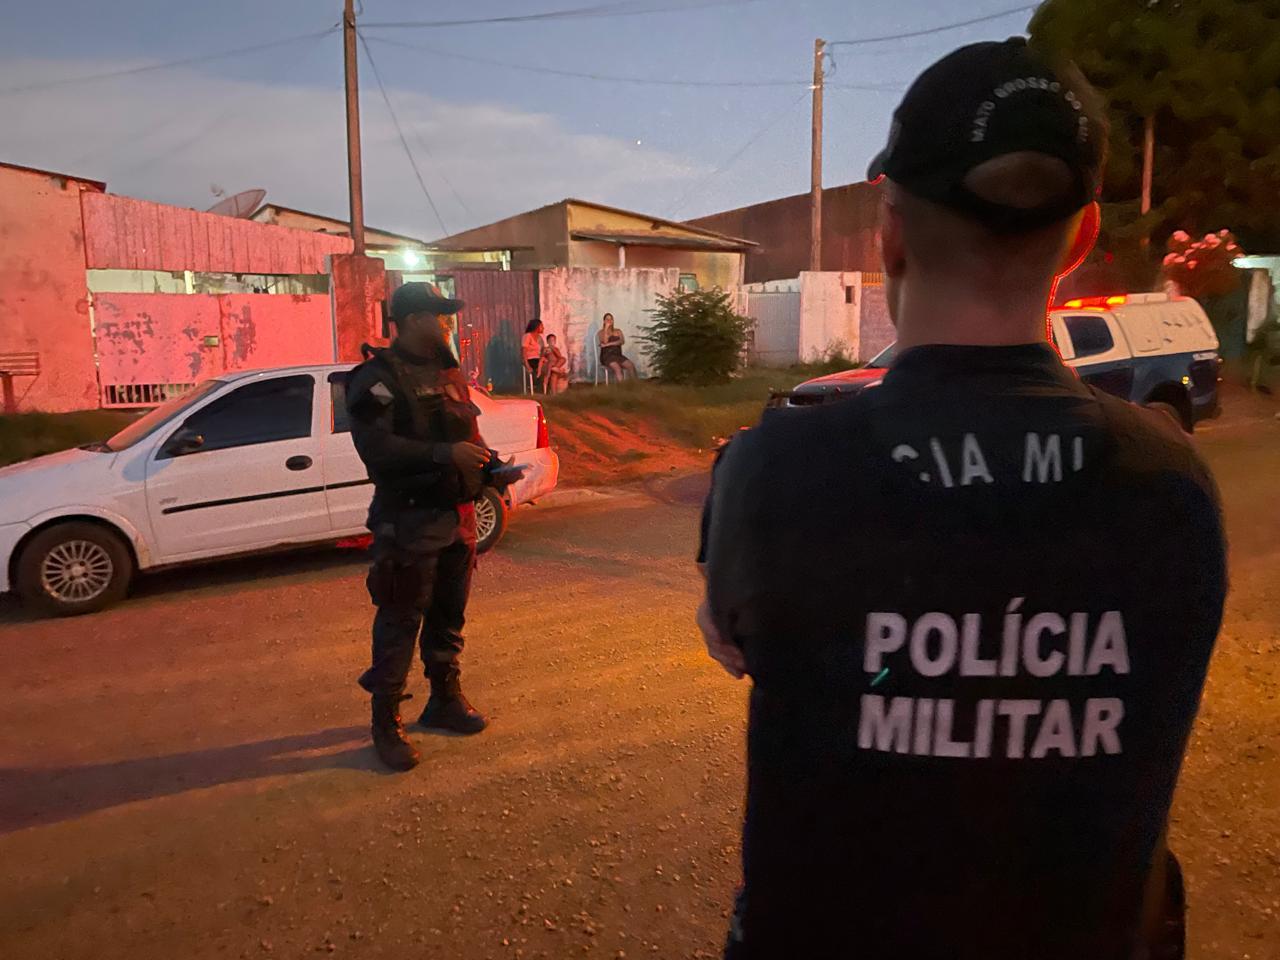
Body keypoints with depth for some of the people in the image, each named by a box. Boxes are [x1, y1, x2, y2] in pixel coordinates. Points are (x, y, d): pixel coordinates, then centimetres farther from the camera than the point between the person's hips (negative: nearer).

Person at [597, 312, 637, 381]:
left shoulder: (618, 331, 17)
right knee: (617, 368, -34)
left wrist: (609, 344, -10)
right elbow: (605, 342, -11)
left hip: (618, 355, 4)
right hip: (607, 356, -4)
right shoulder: (601, 332, 8)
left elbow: (622, 341, -2)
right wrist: (606, 328, -8)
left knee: (631, 366, -24)